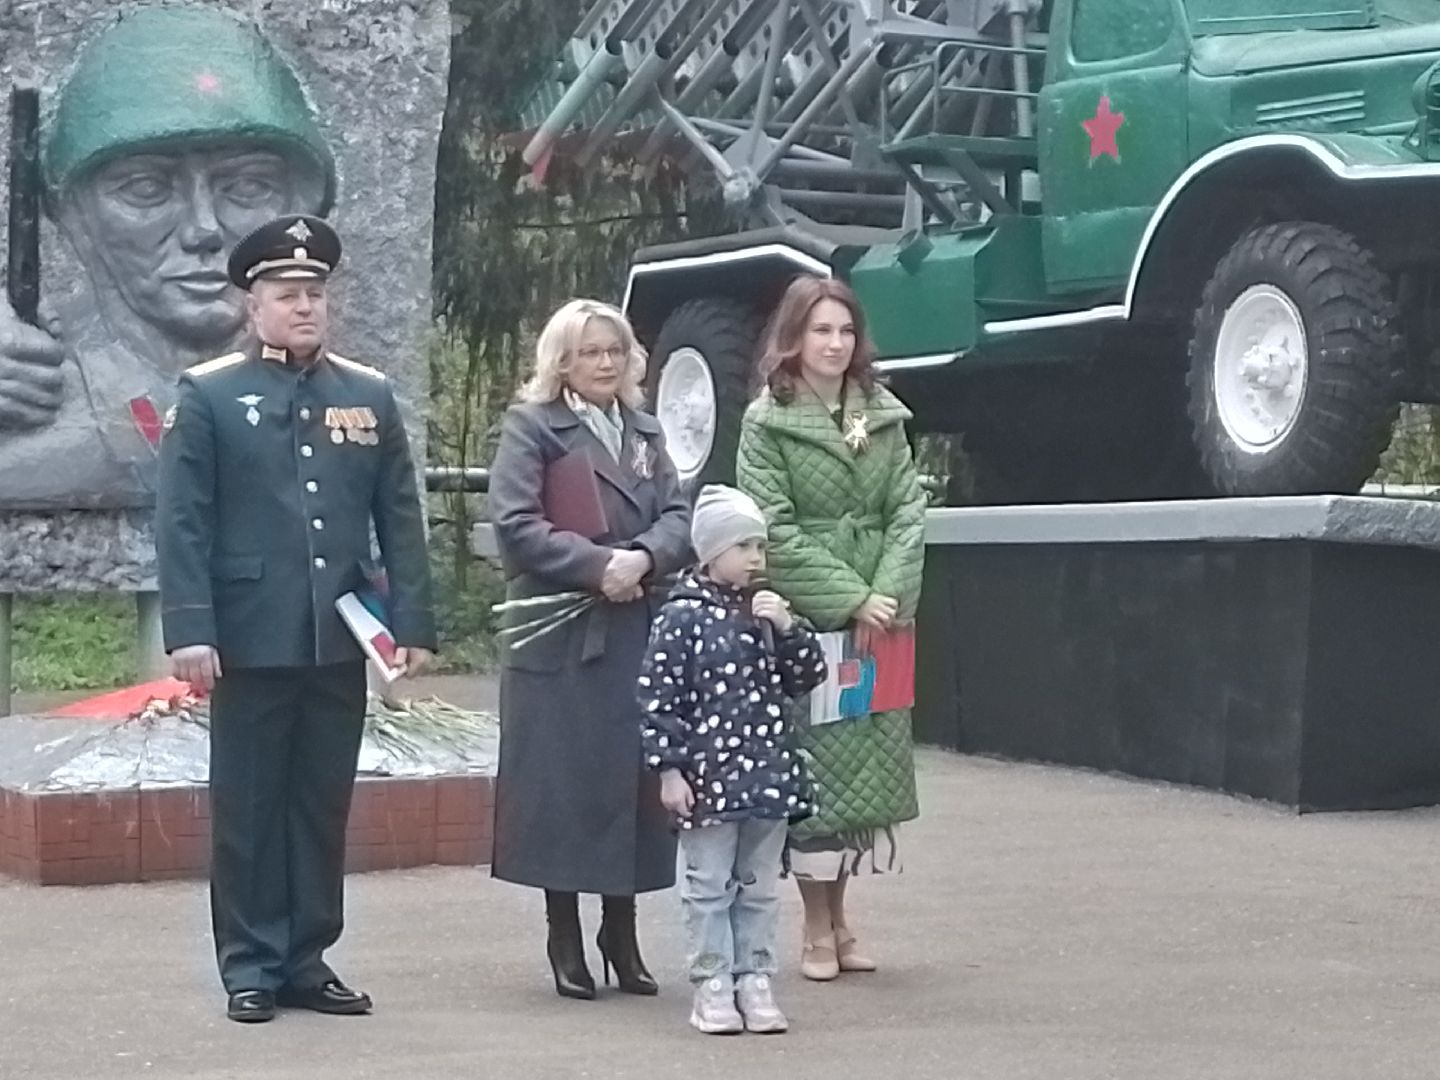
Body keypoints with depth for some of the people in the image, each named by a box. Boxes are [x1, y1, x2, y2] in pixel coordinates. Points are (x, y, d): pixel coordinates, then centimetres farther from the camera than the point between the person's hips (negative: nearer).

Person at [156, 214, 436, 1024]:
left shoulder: (370, 395, 10)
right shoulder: (209, 394, 0)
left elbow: (401, 519, 8)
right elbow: (184, 523, -5)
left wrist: (414, 623, 1)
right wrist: (190, 629, -13)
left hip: (340, 641, 3)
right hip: (251, 639, -3)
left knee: (324, 805, 9)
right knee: (248, 806, 4)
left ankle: (308, 958, 18)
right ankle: (252, 966, 12)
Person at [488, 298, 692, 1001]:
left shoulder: (643, 431, 17)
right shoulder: (531, 427, 0)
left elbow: (678, 516, 7)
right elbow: (515, 524, -11)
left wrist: (642, 558, -13)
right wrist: (598, 565, -17)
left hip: (639, 634, 5)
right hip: (560, 637, -5)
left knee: (633, 780, 5)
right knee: (564, 785, -2)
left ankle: (621, 936, 16)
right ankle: (565, 942, 8)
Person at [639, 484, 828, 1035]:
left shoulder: (765, 611, 8)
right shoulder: (684, 616, -9)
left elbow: (807, 678, 9)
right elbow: (658, 696, -10)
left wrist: (787, 629, -8)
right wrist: (669, 770, -13)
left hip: (768, 772, 5)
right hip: (708, 777, -5)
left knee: (760, 886, 11)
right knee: (709, 885, 3)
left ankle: (754, 980, 18)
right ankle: (712, 987, 9)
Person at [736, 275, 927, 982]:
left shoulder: (882, 416, 12)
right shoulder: (767, 421, -2)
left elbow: (908, 507, 6)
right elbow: (774, 530, -8)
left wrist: (889, 592, -10)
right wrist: (849, 599, -14)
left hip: (881, 618, 4)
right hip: (806, 620, -4)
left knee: (868, 761, 6)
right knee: (814, 766, -3)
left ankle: (839, 920, 16)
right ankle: (818, 933, 6)